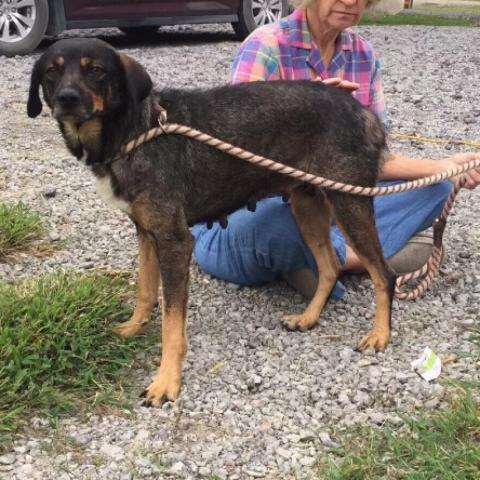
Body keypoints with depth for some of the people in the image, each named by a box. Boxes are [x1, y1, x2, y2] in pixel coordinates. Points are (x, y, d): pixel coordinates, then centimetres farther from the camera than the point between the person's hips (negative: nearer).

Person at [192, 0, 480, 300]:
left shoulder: (364, 55, 1)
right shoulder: (266, 46, -17)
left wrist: (442, 167, -14)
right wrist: (308, 106, -36)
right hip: (255, 209, -6)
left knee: (434, 186, -6)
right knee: (278, 220, -41)